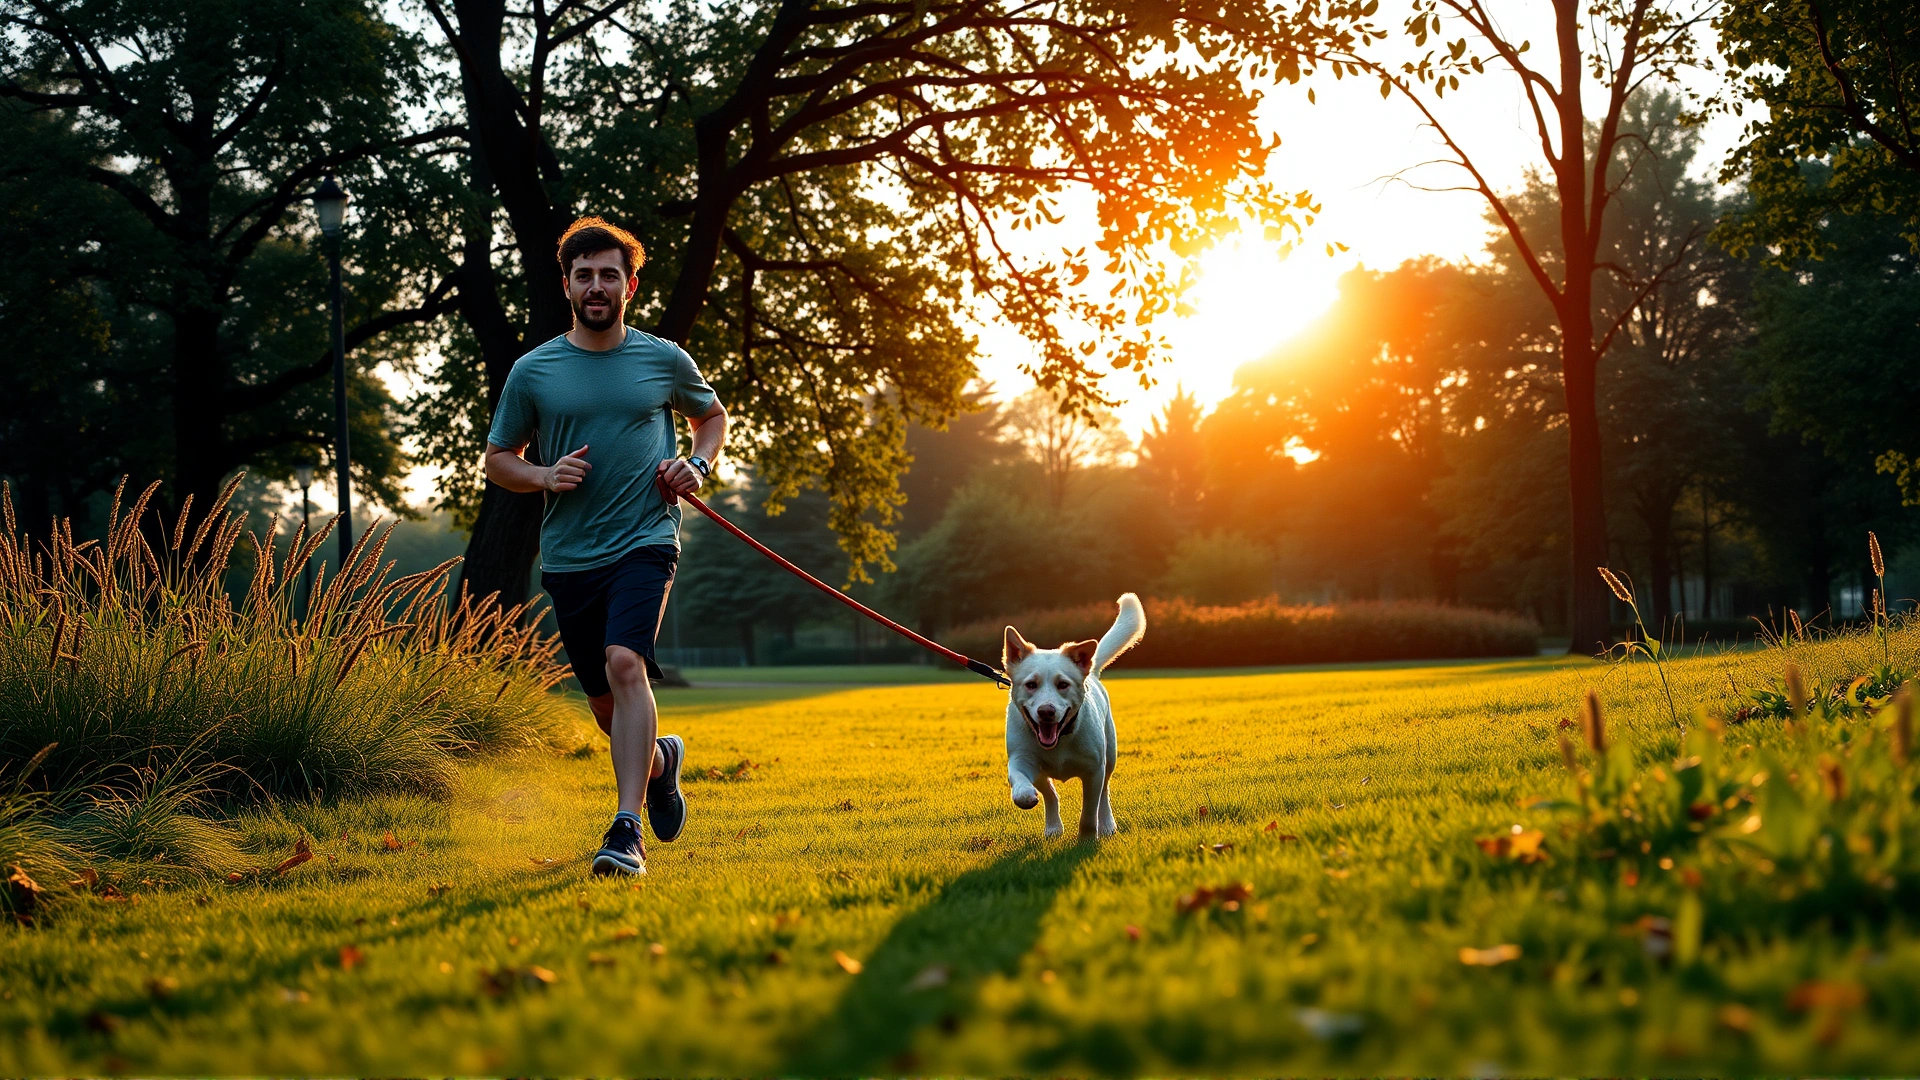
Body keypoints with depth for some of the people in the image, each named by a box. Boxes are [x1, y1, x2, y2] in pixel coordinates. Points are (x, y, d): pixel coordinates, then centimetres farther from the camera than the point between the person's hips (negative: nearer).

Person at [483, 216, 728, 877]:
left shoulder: (665, 361, 4)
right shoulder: (532, 371, 5)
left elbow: (712, 415, 22)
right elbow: (497, 459, 13)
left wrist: (698, 466, 2)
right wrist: (544, 477, -8)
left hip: (645, 540, -3)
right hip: (568, 554, 3)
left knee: (625, 662, -26)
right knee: (605, 705, 11)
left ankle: (627, 831, -28)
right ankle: (660, 759, 46)